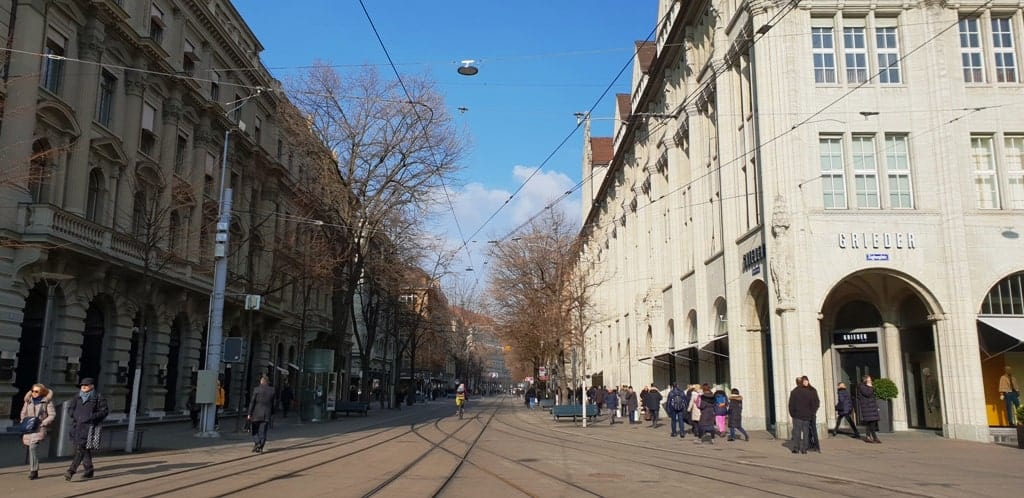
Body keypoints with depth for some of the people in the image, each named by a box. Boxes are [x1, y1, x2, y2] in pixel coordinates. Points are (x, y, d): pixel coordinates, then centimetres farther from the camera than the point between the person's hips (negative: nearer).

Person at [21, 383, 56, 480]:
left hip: (40, 427, -5)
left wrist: (43, 423, -13)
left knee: (33, 446, -21)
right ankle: (34, 472, 24)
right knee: (31, 448, 11)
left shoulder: (47, 401, -2)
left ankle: (33, 470, -19)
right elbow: (23, 413, 22)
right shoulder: (28, 400, 10)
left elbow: (52, 415, -3)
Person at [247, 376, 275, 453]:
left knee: (254, 430, 11)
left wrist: (249, 413, -5)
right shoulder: (272, 390, 5)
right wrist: (271, 413, 19)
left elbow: (252, 402, -7)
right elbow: (272, 404, 9)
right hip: (266, 415, 2)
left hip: (256, 414, -2)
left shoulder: (257, 389, -5)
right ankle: (260, 447, 1)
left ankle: (256, 443, -8)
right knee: (262, 431, 5)